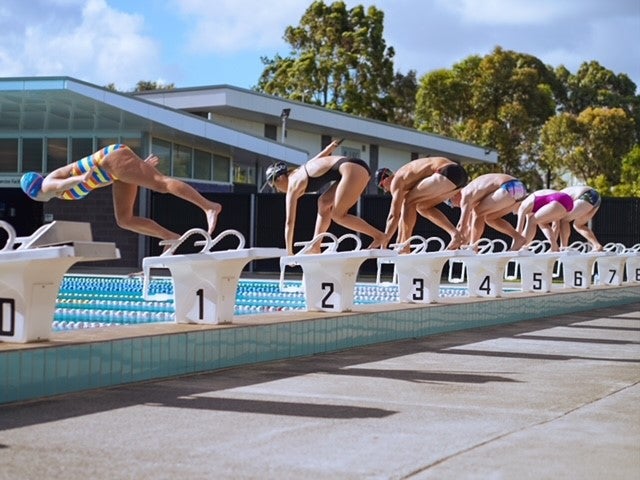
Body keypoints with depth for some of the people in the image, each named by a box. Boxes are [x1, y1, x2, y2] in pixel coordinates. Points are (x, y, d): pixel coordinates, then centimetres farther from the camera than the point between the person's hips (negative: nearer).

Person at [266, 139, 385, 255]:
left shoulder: (293, 185, -1)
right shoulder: (300, 171, 21)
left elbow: (289, 222, 0)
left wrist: (289, 252, 2)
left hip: (353, 169, -9)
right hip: (358, 170, 9)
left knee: (337, 215, -3)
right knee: (324, 202, 14)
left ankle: (379, 236, -3)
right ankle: (315, 247, 12)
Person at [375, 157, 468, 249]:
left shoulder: (397, 180, 3)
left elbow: (394, 215, -2)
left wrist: (383, 244, 3)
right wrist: (398, 242, 34)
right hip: (460, 175, 10)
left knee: (409, 202, 1)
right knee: (423, 206, 22)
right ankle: (455, 234, 9)